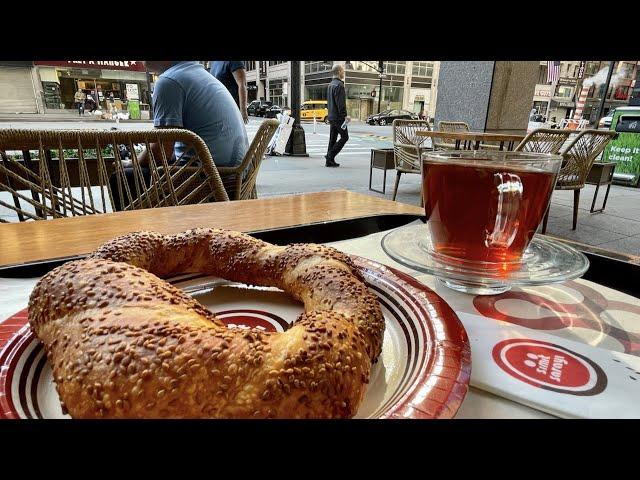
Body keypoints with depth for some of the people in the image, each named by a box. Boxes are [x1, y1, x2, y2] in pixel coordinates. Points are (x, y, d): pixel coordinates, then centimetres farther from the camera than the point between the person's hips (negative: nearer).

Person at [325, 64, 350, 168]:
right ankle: (330, 155, -7)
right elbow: (340, 103, -20)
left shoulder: (330, 85, 16)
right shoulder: (339, 85, -14)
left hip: (331, 116, 9)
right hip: (338, 117, -9)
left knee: (332, 138, 10)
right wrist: (345, 115, -19)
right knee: (344, 137, -1)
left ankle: (329, 161, 10)